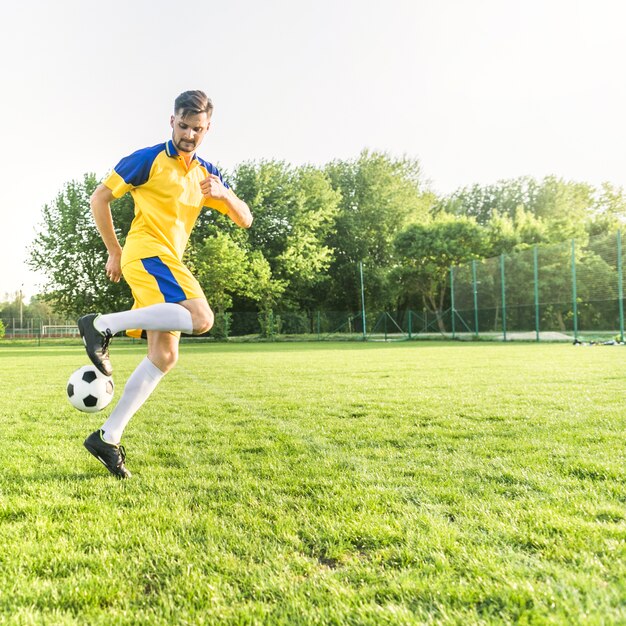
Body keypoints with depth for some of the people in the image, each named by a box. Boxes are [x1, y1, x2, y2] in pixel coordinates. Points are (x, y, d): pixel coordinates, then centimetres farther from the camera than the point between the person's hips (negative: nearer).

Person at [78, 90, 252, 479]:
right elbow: (100, 198, 2)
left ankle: (108, 437, 5)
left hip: (168, 261, 7)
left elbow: (245, 220, 13)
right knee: (201, 318, -29)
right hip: (147, 252, -7)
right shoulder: (148, 160, -1)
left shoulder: (207, 173, 18)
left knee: (165, 357, 1)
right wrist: (114, 252, 2)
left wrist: (224, 194, -7)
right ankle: (103, 324, -22)